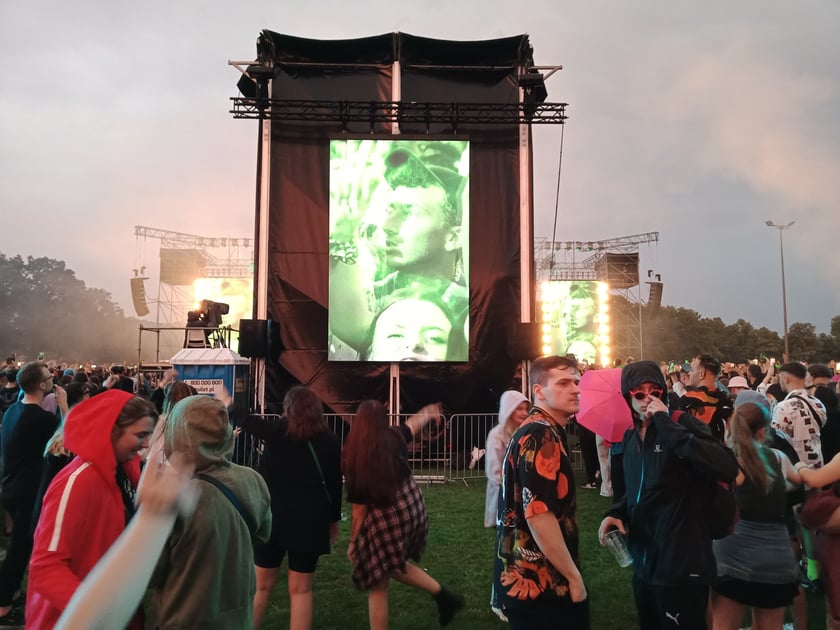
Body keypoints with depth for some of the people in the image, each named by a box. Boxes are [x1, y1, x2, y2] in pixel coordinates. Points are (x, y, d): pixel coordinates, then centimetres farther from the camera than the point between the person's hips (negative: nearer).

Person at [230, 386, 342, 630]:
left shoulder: (276, 433, -5)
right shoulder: (329, 441, -3)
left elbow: (243, 420, 11)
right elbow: (335, 485, 2)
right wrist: (334, 520, 14)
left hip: (272, 518, 0)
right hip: (310, 522, 0)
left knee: (261, 586, 15)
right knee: (301, 590, 9)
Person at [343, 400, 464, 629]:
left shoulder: (355, 458, -20)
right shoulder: (394, 438, -6)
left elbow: (360, 508, -15)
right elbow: (412, 424, 18)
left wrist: (353, 542, -1)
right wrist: (427, 413, 40)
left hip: (384, 522, -6)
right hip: (412, 510, 6)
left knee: (377, 587, 9)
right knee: (395, 565, 29)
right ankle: (443, 595, 23)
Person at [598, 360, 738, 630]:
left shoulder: (685, 425, -13)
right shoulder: (630, 436, 8)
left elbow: (727, 469, -31)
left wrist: (666, 422, -29)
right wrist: (616, 513, 3)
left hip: (682, 565, -7)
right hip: (644, 563, 7)